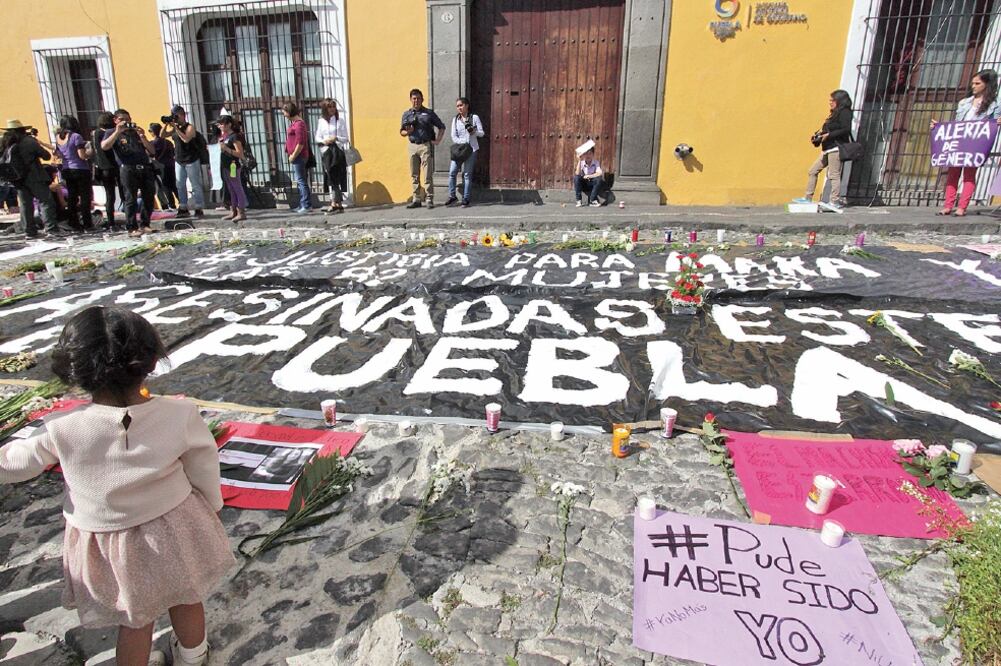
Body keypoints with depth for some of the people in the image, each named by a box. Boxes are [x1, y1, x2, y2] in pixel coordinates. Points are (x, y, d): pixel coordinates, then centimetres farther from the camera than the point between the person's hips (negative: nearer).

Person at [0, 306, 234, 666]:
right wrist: (212, 506, 7)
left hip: (106, 545, -1)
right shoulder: (180, 414, -25)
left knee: (134, 621, 23)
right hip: (174, 530, 1)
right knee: (187, 600, 27)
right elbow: (204, 471, -11)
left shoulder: (62, 430, -26)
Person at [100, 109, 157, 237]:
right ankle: (132, 228, -2)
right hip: (128, 169, -4)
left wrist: (142, 136, 0)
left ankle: (145, 224, 14)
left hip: (145, 168, 4)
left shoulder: (136, 132, 23)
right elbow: (104, 146, -9)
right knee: (131, 200, -5)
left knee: (149, 198, 2)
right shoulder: (112, 133, 12)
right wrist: (117, 132, -12)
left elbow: (151, 151, 14)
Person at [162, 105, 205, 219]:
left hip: (191, 161, -7)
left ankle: (199, 208, 3)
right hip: (178, 161, 7)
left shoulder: (189, 127, -7)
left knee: (195, 185, -2)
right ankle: (183, 208, 12)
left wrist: (176, 128, -20)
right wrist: (166, 125, 1)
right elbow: (163, 136, 13)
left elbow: (186, 139, -23)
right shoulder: (174, 128, 12)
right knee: (180, 185, 6)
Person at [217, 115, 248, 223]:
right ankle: (234, 212, 16)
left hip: (233, 166, -9)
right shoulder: (224, 137, 15)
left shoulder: (235, 136, -11)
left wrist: (226, 148, -22)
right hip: (226, 166, 9)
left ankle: (242, 213, -3)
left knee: (238, 189, -5)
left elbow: (240, 153, -17)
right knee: (231, 190, 11)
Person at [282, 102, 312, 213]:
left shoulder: (299, 123, -14)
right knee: (300, 182, 13)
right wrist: (291, 155, 15)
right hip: (294, 157, 10)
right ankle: (303, 205, 20)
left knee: (301, 181, -7)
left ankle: (306, 205, -4)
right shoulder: (293, 122, 16)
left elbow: (300, 143, -20)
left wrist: (293, 156, -15)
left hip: (299, 156, -10)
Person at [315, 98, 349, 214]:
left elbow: (345, 138, 3)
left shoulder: (340, 120, 4)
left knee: (337, 178, -6)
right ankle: (339, 203, 3)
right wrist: (323, 141, -9)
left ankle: (336, 203, -3)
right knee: (332, 178, -2)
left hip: (338, 151, -2)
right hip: (326, 151, 2)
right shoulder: (320, 121, 10)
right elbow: (317, 137, 12)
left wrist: (336, 138, -14)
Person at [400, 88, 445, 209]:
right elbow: (401, 132, 15)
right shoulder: (406, 114, 12)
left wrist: (438, 140, -2)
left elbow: (441, 127, 10)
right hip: (412, 146, 3)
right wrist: (408, 132, -7)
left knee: (427, 175, -6)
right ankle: (416, 199, 12)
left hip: (426, 146, -3)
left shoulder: (429, 113, 5)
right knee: (414, 175, 6)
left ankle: (429, 199, -1)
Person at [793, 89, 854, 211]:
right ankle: (808, 198, 13)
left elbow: (846, 129, -17)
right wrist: (820, 134, 6)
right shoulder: (835, 113, 20)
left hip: (836, 148, -10)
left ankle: (835, 202, -11)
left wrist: (828, 135, -19)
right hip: (828, 148, 10)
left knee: (834, 175, -12)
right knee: (812, 171, 9)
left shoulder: (844, 112, -7)